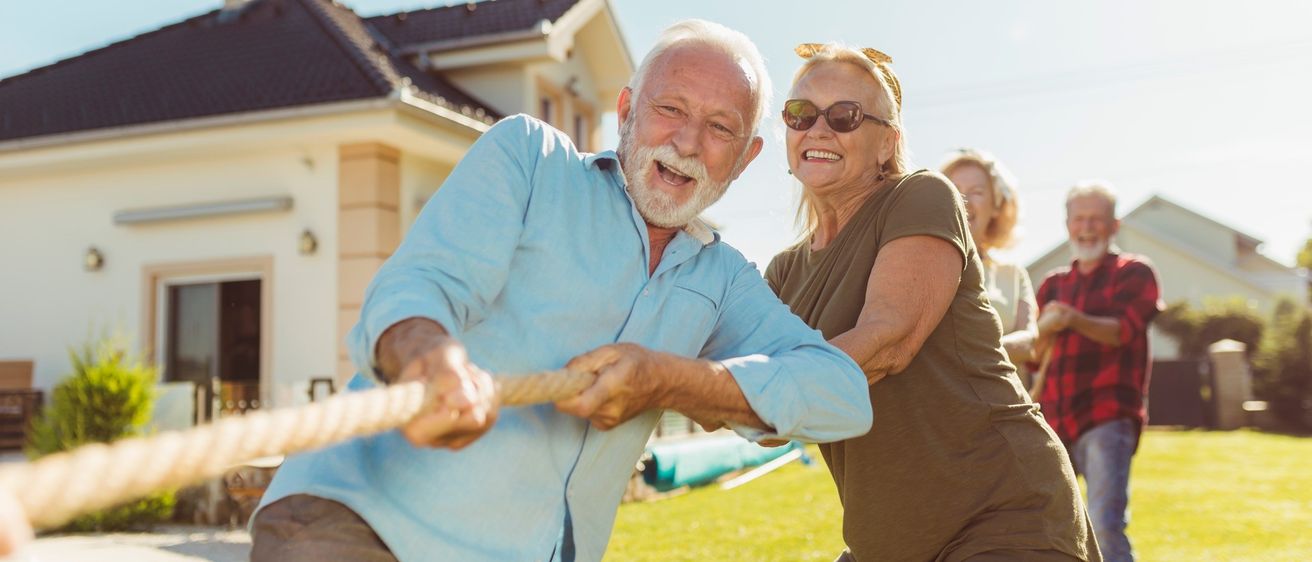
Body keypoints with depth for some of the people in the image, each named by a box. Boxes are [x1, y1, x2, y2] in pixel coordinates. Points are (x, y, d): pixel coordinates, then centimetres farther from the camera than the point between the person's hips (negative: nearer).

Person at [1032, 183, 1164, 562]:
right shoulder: (1053, 285, 19)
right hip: (1054, 421, 5)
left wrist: (1075, 320, -32)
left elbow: (1123, 330, -12)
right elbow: (1034, 352, 12)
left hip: (1107, 420, -5)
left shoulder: (1134, 273, 7)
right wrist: (1046, 329, -11)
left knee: (1105, 527, -17)